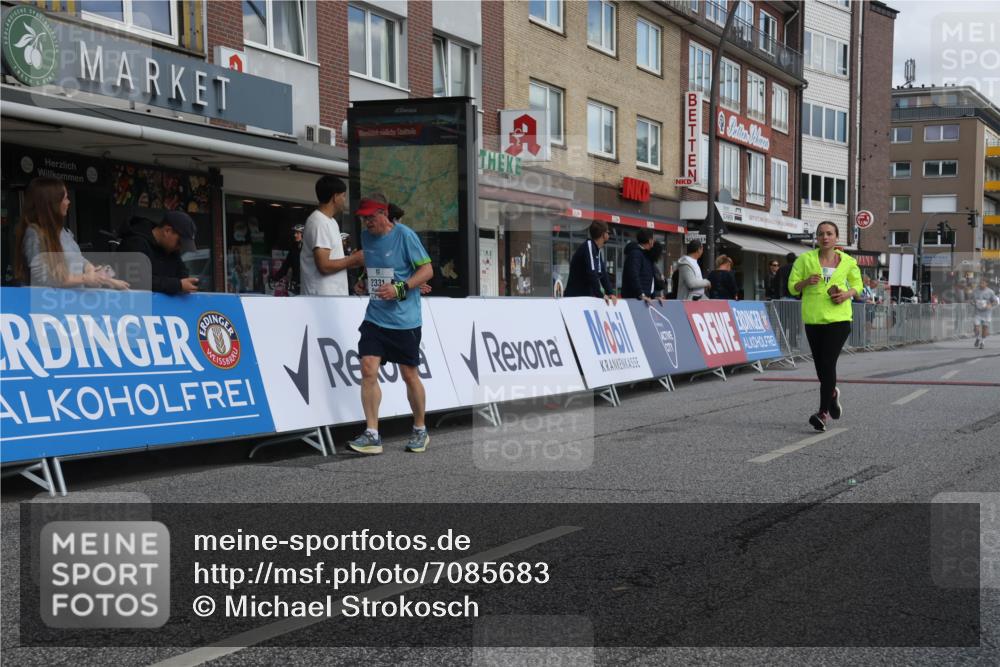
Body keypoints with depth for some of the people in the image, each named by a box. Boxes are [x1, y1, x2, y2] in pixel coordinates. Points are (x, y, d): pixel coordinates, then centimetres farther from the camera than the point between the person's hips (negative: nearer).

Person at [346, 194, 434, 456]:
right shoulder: (366, 236, 8)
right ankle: (372, 435, -7)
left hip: (404, 320, -5)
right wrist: (365, 282, 11)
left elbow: (427, 269, -11)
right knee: (368, 369, -10)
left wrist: (400, 288, -20)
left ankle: (420, 431, 24)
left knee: (409, 375, 5)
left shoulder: (405, 235, -11)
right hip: (375, 317, 5)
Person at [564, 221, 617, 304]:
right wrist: (600, 295, -21)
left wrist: (610, 293, -2)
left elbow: (603, 274, 11)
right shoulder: (588, 246, -15)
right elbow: (591, 274, -25)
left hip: (587, 297, 9)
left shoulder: (597, 250, 15)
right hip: (575, 297, -9)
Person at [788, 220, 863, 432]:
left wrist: (847, 294, -4)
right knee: (820, 364, 9)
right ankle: (832, 393, 41)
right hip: (812, 319, 2)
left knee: (828, 363, -13)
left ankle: (823, 413, -12)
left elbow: (857, 284, 18)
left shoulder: (848, 262, 4)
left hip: (839, 318, -2)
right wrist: (806, 281, -17)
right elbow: (792, 287, 5)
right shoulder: (805, 259, 2)